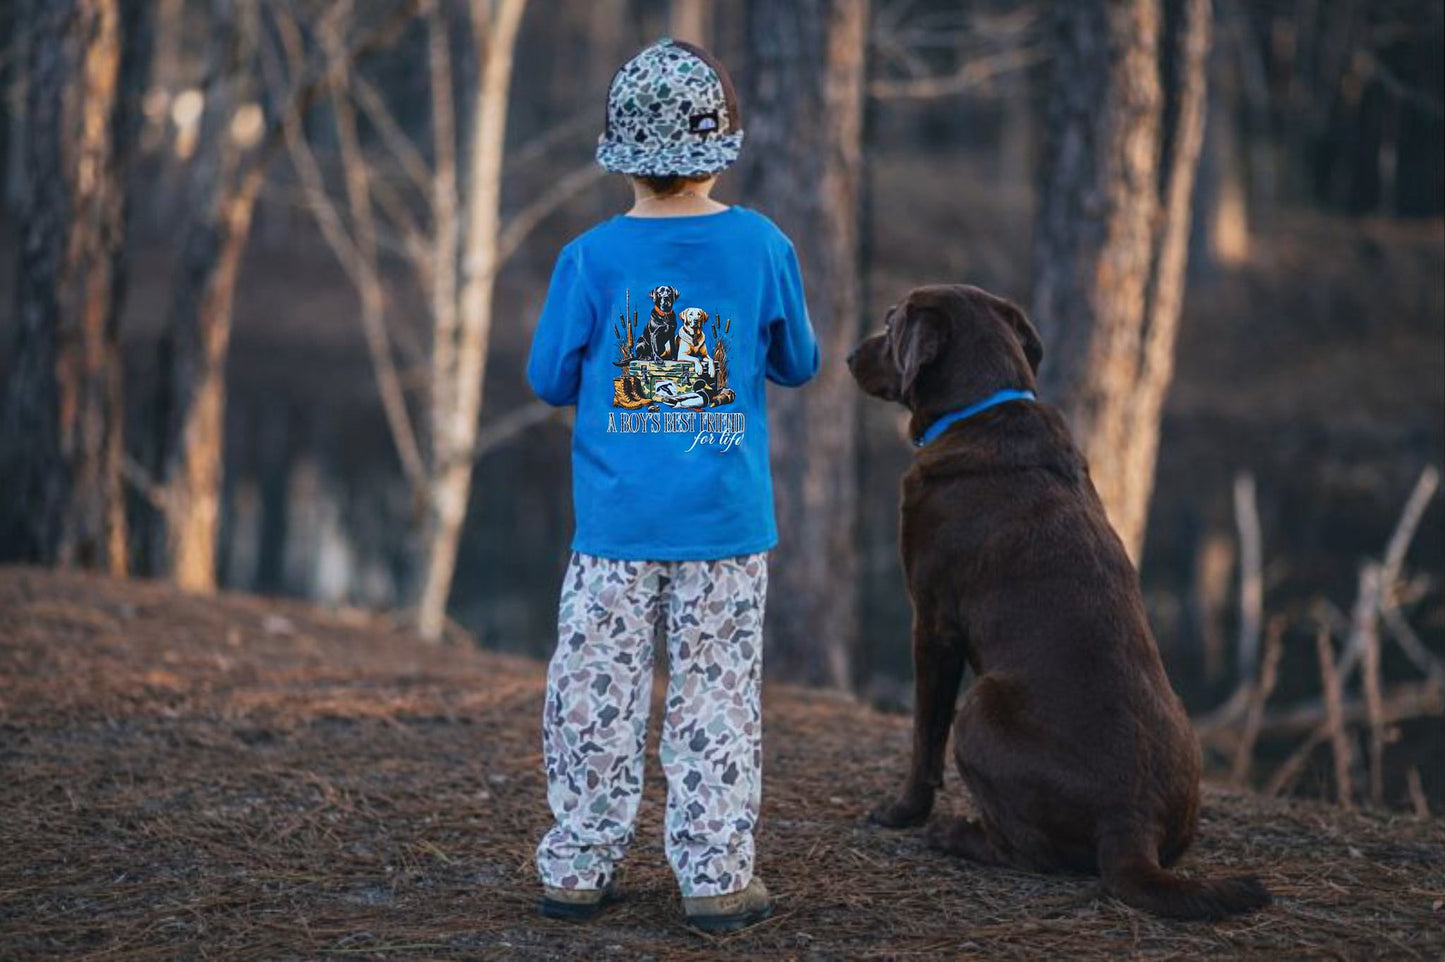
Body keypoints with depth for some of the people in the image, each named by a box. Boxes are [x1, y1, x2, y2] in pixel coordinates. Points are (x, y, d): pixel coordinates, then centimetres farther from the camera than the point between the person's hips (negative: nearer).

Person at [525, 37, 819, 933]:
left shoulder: (591, 258, -5)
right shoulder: (762, 246, -3)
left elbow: (550, 379, 2)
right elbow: (799, 364, 9)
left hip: (616, 524, 0)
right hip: (726, 523, 0)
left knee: (598, 692, 8)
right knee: (718, 695, 5)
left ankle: (579, 868, 13)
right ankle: (718, 877, 7)